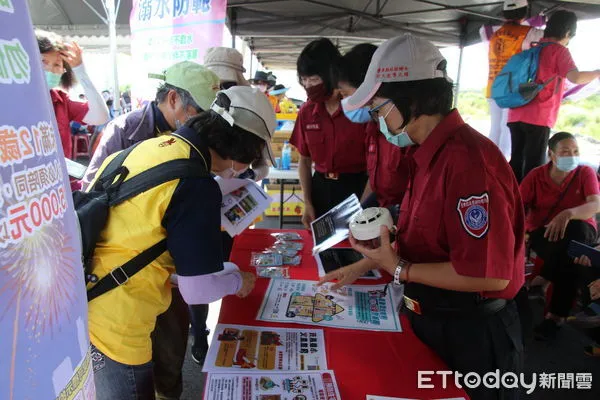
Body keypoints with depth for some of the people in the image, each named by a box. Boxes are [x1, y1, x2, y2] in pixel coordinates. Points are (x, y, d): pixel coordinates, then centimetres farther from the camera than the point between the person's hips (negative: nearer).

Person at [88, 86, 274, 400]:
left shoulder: (149, 146, 3)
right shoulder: (196, 185, -22)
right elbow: (198, 291, -18)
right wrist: (239, 280, 2)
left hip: (82, 304, 8)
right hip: (112, 326, -8)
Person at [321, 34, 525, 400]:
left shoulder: (469, 160, -27)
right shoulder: (427, 154, 4)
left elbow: (491, 274, -29)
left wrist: (399, 270, -21)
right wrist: (365, 265, 7)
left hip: (472, 332, -8)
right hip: (430, 318, 9)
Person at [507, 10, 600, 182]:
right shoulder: (559, 50, -3)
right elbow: (575, 77, -18)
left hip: (516, 114, 7)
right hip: (538, 117, -7)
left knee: (516, 162, 9)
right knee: (534, 165, -3)